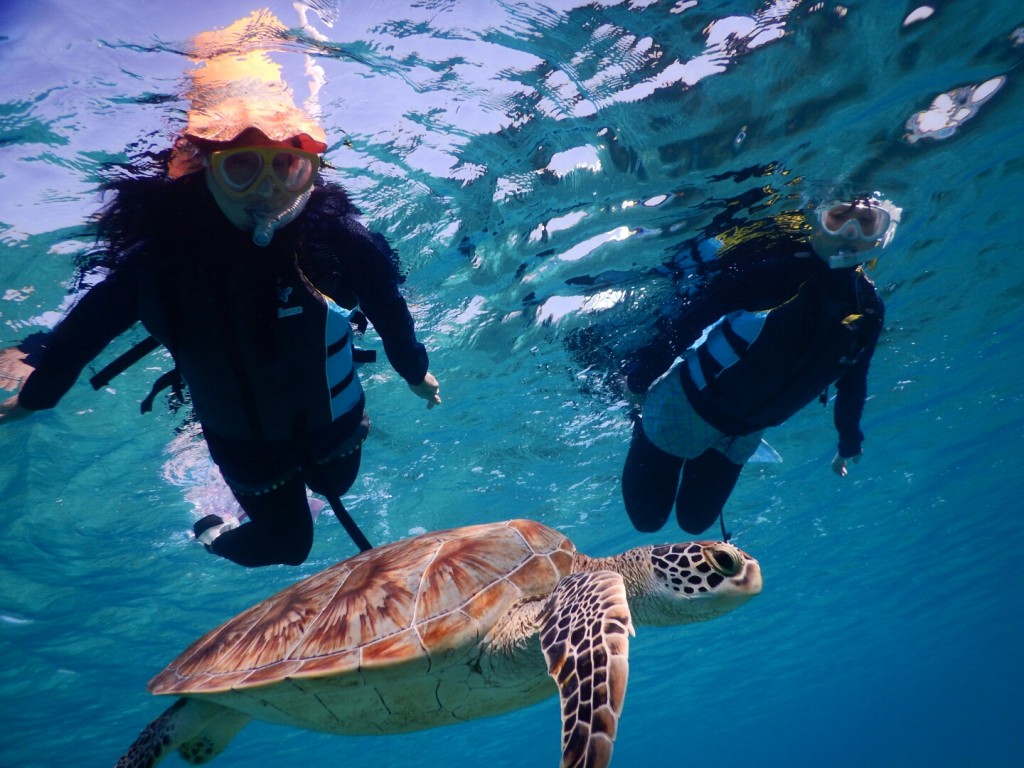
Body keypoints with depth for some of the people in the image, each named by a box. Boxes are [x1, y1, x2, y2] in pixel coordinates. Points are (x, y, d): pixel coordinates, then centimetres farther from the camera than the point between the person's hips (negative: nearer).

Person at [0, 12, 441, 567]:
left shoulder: (329, 234, -29)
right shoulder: (161, 253, -29)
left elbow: (386, 303, -12)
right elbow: (87, 325, -13)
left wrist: (414, 371, 4)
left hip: (330, 414, 2)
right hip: (247, 441, -1)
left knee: (336, 486, 30)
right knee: (288, 544, 16)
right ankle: (209, 532, 50)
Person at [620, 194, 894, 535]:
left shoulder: (869, 309, -9)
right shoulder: (777, 265, -29)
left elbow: (852, 381, 8)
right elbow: (690, 317, -25)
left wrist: (849, 442, 20)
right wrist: (639, 376, -21)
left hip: (743, 433, 6)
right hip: (684, 408, -5)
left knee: (694, 521, 19)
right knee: (646, 517, 10)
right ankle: (643, 425, 32)